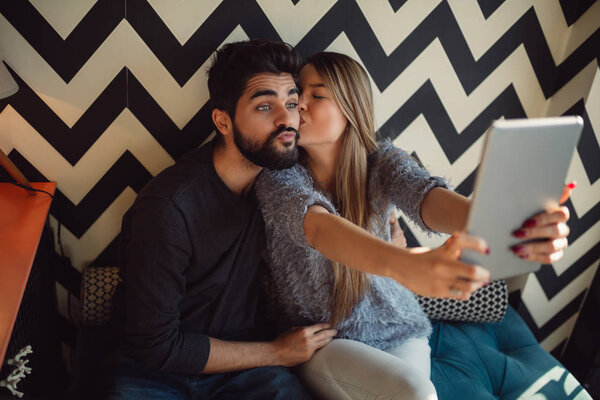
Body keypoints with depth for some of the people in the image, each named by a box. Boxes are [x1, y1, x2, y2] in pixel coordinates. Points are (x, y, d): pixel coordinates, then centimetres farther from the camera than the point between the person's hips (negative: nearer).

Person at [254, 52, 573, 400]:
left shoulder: (381, 162, -5)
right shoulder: (278, 176, -13)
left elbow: (428, 198, -27)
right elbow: (317, 226, -35)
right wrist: (404, 265, -56)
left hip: (398, 333, 3)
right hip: (322, 342, -3)